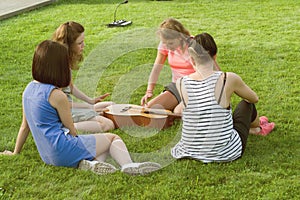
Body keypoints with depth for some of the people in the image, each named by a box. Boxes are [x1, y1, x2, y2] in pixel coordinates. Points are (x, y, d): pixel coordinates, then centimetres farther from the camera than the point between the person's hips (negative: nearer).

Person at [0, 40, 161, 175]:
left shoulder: (29, 88, 9)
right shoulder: (57, 95, -15)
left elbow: (24, 126, 17)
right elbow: (71, 130, -6)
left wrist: (15, 153, 28)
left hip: (47, 155, 8)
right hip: (63, 150, -8)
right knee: (113, 138, 6)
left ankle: (92, 162, -12)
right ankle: (128, 165, -20)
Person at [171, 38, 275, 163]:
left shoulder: (181, 83, -11)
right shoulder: (228, 79, -17)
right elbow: (255, 99, 4)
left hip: (190, 151, 3)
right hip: (226, 153, -3)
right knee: (246, 104, 24)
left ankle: (255, 129, 61)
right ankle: (258, 128, 59)